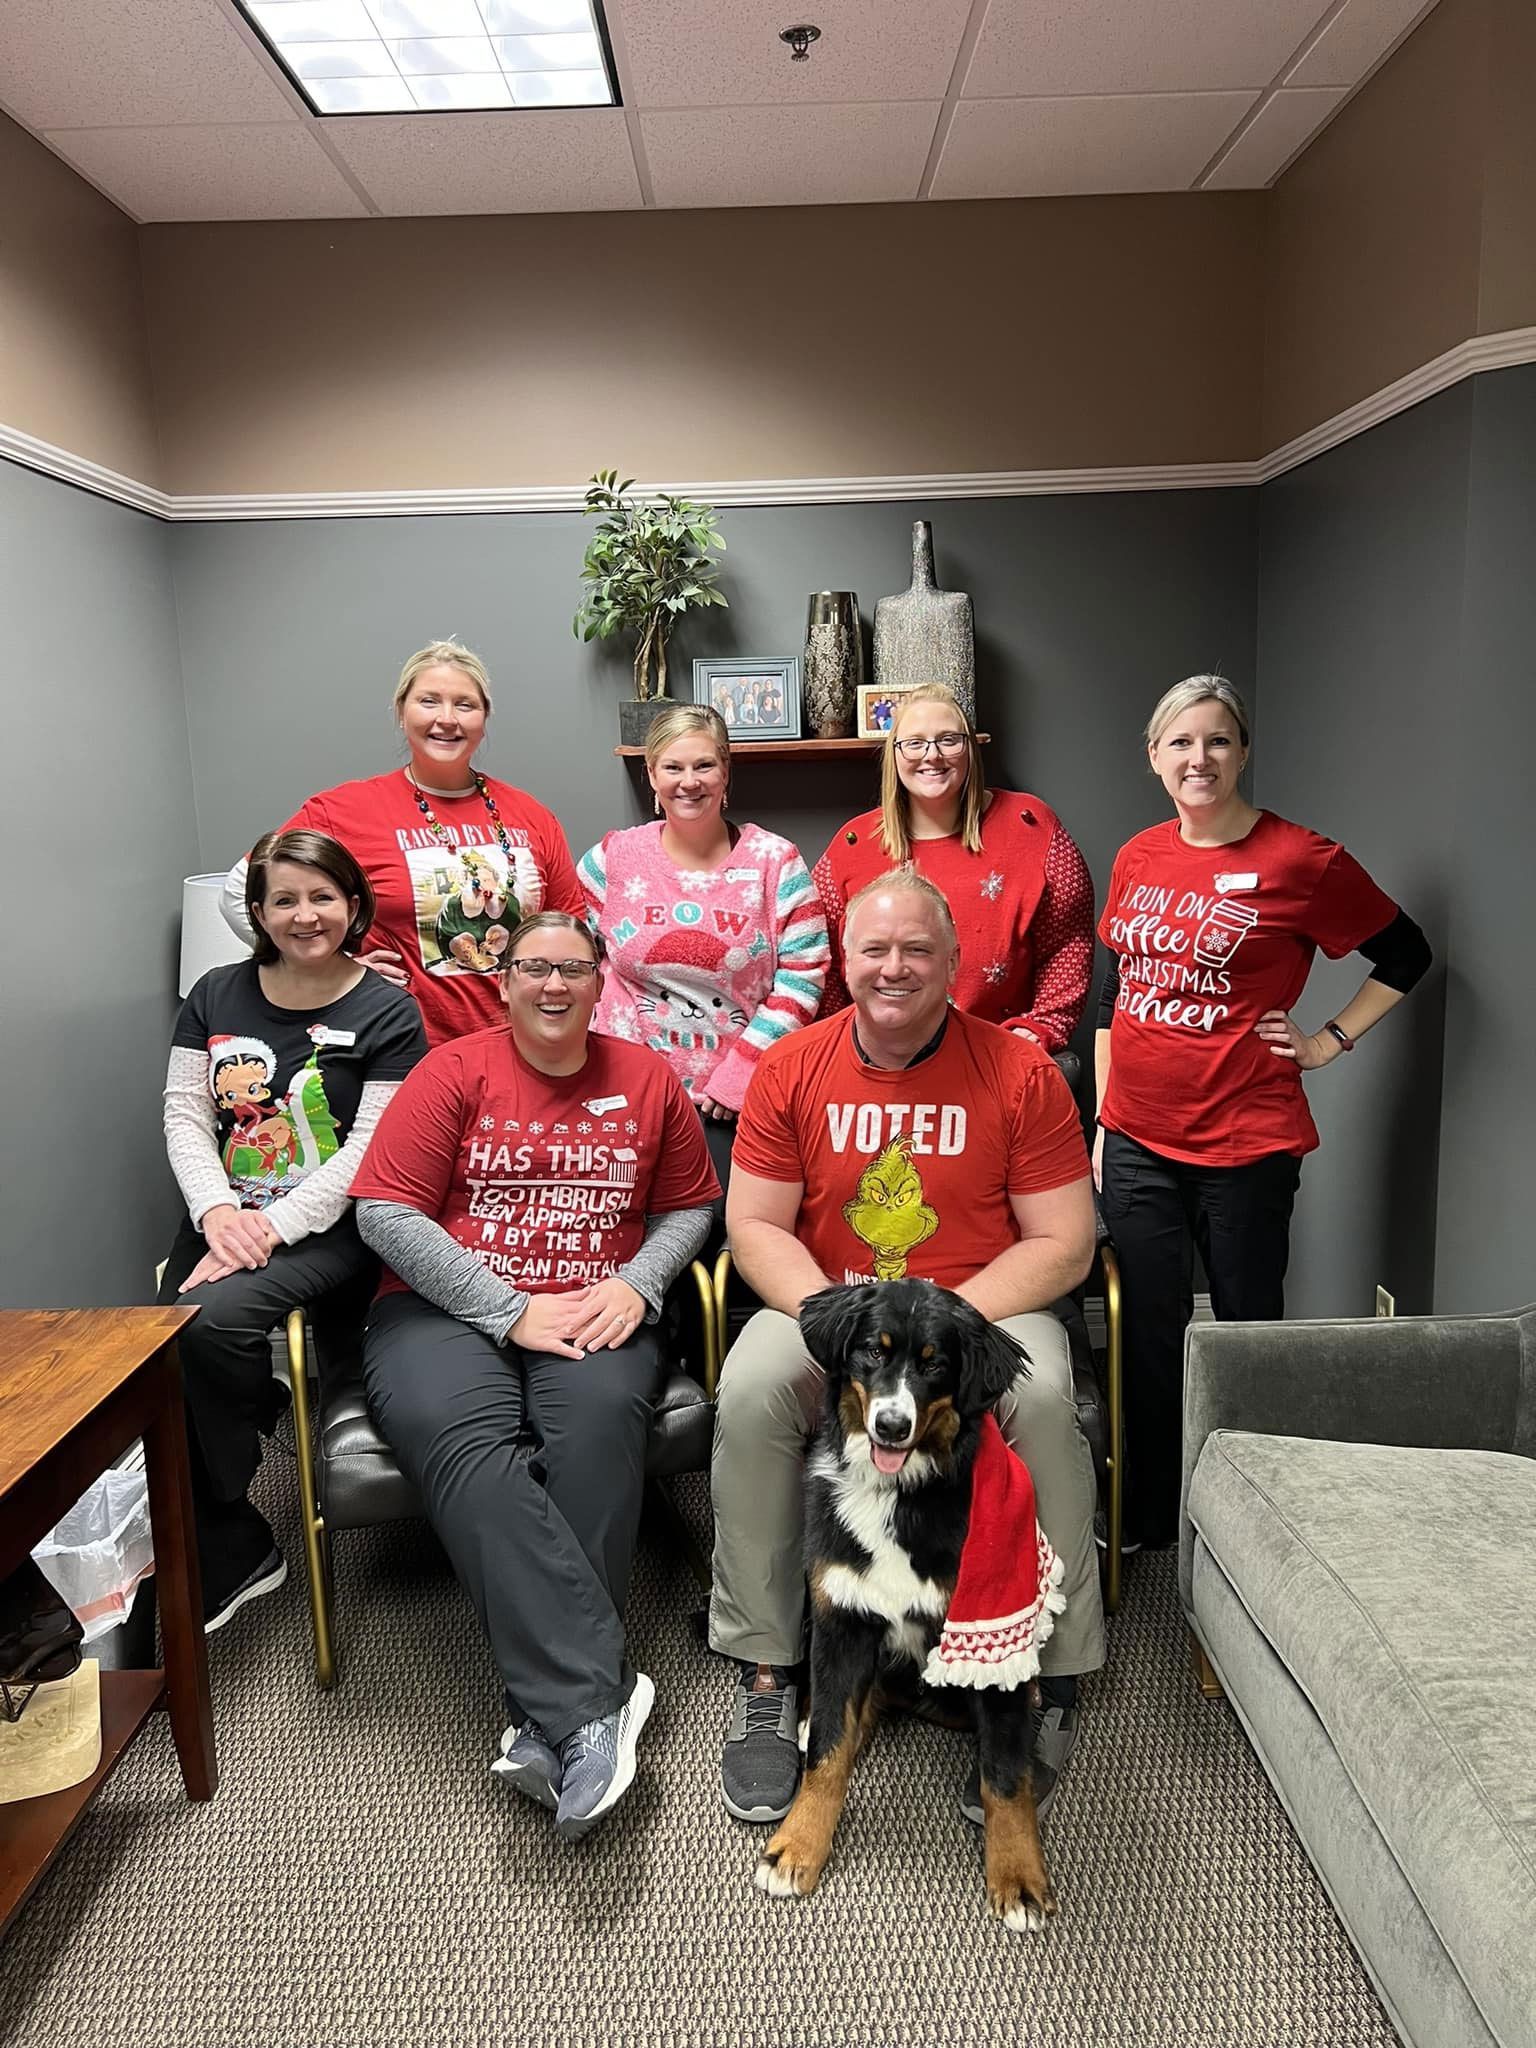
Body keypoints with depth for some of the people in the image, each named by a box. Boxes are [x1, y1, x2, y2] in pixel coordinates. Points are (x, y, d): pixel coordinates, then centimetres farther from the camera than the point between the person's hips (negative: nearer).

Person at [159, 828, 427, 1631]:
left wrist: (275, 1225, -17)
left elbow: (370, 1148, -8)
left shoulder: (386, 1012, -1)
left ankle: (215, 1558, -10)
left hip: (328, 1229, -5)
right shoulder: (216, 995, 13)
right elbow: (184, 1114, 7)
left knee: (212, 1319, -29)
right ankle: (236, 1552, 4)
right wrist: (217, 1210, -10)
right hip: (222, 1219, 5)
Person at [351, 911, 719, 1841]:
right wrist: (511, 1311, -11)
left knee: (603, 1415, -32)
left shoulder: (648, 1080, 10)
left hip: (594, 1316, 1)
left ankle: (551, 1717, -29)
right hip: (447, 1309, -1)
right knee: (460, 1435, -33)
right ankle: (596, 1700, -35)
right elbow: (386, 1212, -5)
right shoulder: (454, 1072, 1)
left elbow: (688, 1205, 17)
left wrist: (635, 1285, -5)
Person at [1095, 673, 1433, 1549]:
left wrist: (1329, 1042, -3)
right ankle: (1147, 1517, 27)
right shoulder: (1136, 859, 7)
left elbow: (1406, 955, 3)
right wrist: (1102, 1116, 13)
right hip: (1138, 1141, 4)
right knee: (1148, 1332, 11)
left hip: (1245, 1145, -4)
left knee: (1249, 1329, 8)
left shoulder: (1301, 859, -8)